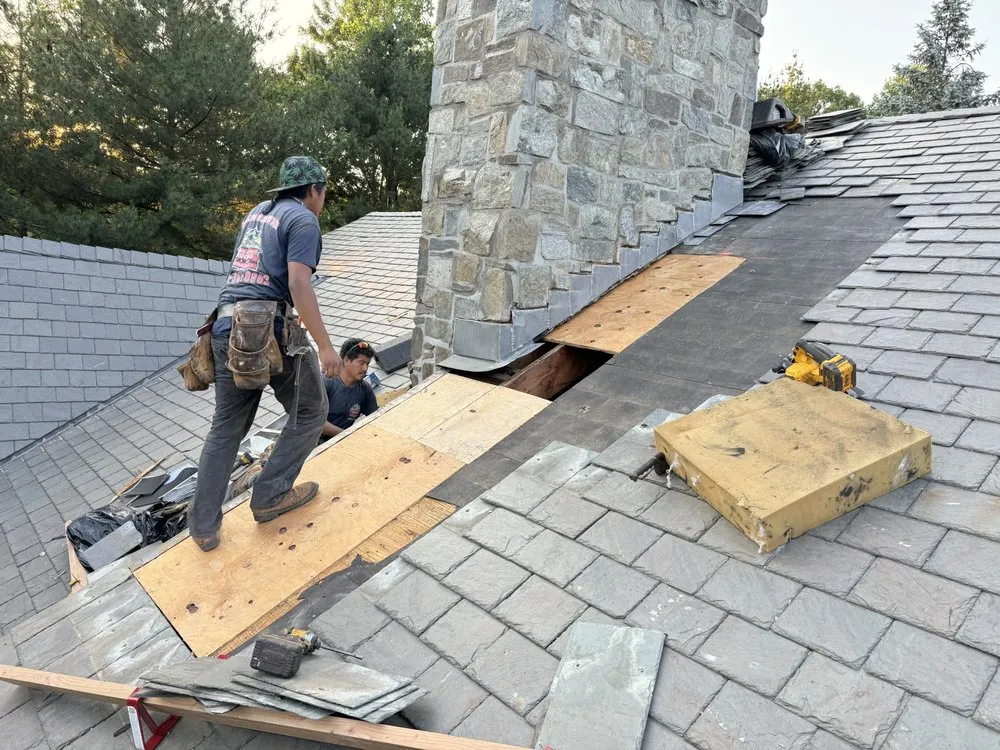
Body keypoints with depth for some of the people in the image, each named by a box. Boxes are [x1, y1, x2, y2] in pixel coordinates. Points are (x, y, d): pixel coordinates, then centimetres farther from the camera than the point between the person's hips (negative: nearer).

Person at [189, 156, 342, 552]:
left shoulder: (257, 212, 23)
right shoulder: (303, 220, -3)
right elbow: (299, 285, -16)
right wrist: (325, 345, -14)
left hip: (227, 327, 8)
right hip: (268, 330, -8)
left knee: (227, 427, 13)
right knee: (309, 412, 12)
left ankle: (203, 525, 16)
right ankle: (270, 495, 13)